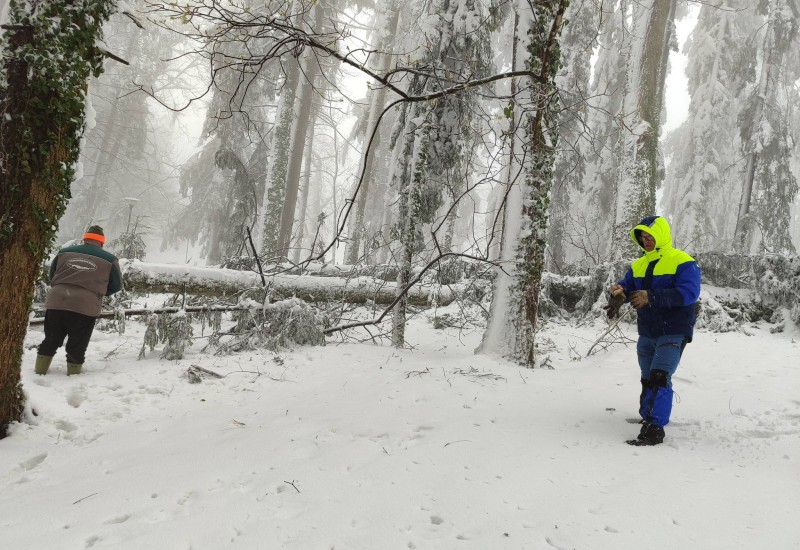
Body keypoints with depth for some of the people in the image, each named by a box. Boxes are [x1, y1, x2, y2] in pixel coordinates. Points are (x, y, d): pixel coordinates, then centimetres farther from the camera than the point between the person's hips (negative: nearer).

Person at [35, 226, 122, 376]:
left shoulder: (64, 252, 17)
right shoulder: (109, 259, 7)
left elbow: (52, 276, 26)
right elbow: (116, 286, 15)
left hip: (56, 302, 3)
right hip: (86, 306, -3)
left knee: (51, 340, 20)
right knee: (76, 346, 9)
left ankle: (39, 372, 28)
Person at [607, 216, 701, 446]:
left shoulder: (683, 262, -10)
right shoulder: (638, 265, 11)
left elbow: (688, 293, -23)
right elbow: (628, 286, 8)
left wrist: (651, 297, -32)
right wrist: (619, 290, -18)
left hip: (673, 333, -7)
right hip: (647, 334, 7)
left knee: (659, 377, -18)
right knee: (647, 379, 15)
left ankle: (655, 429, -16)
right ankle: (647, 418, 30)